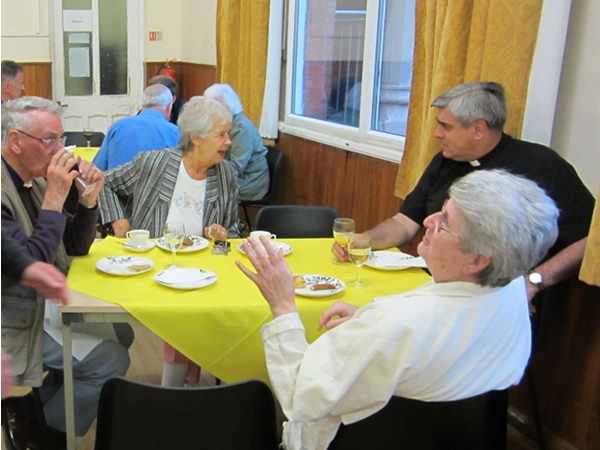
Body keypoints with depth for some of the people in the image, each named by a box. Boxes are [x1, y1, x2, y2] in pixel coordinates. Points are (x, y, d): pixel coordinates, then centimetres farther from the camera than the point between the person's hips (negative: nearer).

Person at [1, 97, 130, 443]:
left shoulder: (34, 178, 4)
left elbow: (76, 247, 8)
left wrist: (88, 198, -8)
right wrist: (54, 198, -26)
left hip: (44, 301, 9)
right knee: (112, 360, -10)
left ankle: (44, 409, 19)